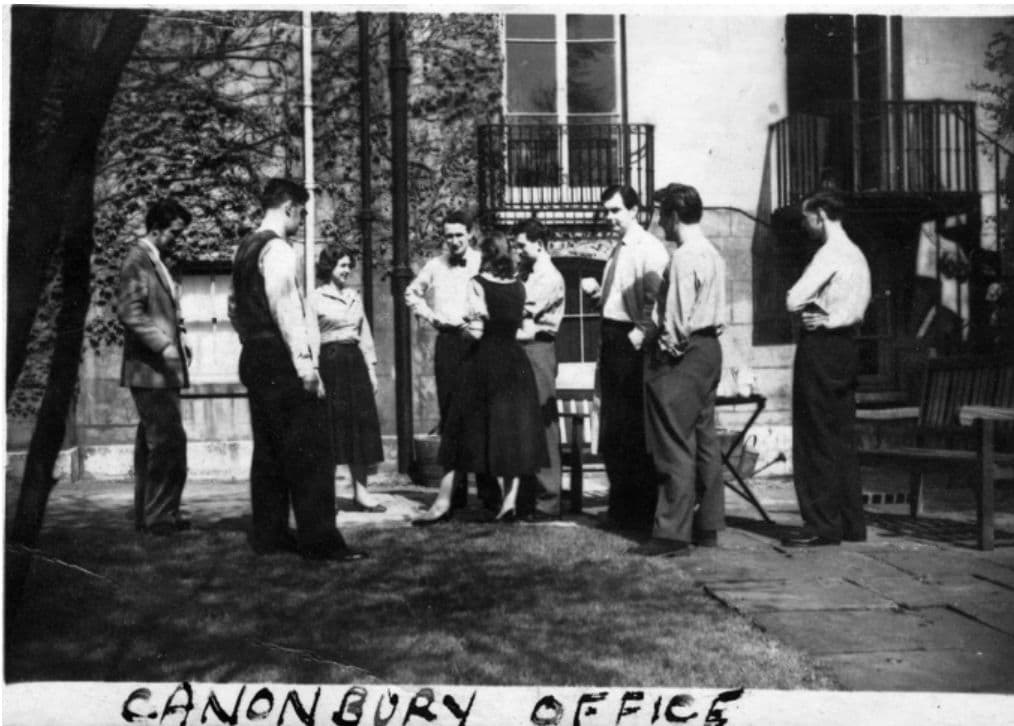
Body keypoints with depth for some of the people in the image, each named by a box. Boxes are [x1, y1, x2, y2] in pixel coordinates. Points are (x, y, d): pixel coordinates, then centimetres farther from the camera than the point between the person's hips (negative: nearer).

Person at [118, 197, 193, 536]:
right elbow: (129, 311, -19)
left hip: (162, 368, 10)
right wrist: (163, 345, -24)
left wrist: (178, 339, 13)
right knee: (169, 441, -10)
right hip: (151, 368, -10)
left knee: (153, 443, 12)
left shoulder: (154, 261, 19)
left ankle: (148, 515, 18)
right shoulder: (137, 258, -10)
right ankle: (160, 516, -5)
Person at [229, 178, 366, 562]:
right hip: (280, 358, -10)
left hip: (253, 357, 10)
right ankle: (319, 540, -8)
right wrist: (304, 360, -22)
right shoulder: (277, 249, -13)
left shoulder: (245, 248, 16)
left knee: (268, 450, 13)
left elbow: (235, 306, 21)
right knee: (309, 450, -8)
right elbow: (285, 305, -21)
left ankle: (268, 534, 16)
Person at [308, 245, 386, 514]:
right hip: (330, 362, -6)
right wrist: (314, 373, -13)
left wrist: (371, 369, 13)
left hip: (355, 361, 6)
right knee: (331, 427, -3)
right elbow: (312, 339, -6)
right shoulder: (315, 298, -1)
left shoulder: (354, 297, 16)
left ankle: (360, 490, 7)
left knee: (360, 424, 3)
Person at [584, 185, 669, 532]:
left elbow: (658, 299, -19)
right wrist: (596, 291, 4)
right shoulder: (617, 249, 17)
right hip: (611, 339, 9)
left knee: (633, 429, -4)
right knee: (611, 429, 13)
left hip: (632, 342, -9)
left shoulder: (649, 249, -10)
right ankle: (620, 507, 24)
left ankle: (642, 512, 5)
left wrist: (642, 333, -24)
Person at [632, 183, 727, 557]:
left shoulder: (684, 257, -15)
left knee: (676, 445, -8)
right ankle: (707, 526, 19)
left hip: (683, 354, -10)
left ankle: (672, 533, -7)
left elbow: (679, 316, -20)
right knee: (704, 440, 13)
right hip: (709, 348, 10)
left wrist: (669, 345, -9)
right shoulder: (713, 254, 16)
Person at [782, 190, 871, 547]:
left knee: (816, 440, -4)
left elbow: (793, 301, -18)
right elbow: (858, 307, 12)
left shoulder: (830, 254, -13)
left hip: (820, 347, -9)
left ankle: (823, 525, -1)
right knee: (843, 437, 12)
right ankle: (851, 523, 17)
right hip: (845, 344, 9)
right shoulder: (856, 254, 15)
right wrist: (829, 317, -4)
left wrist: (799, 297, 3)